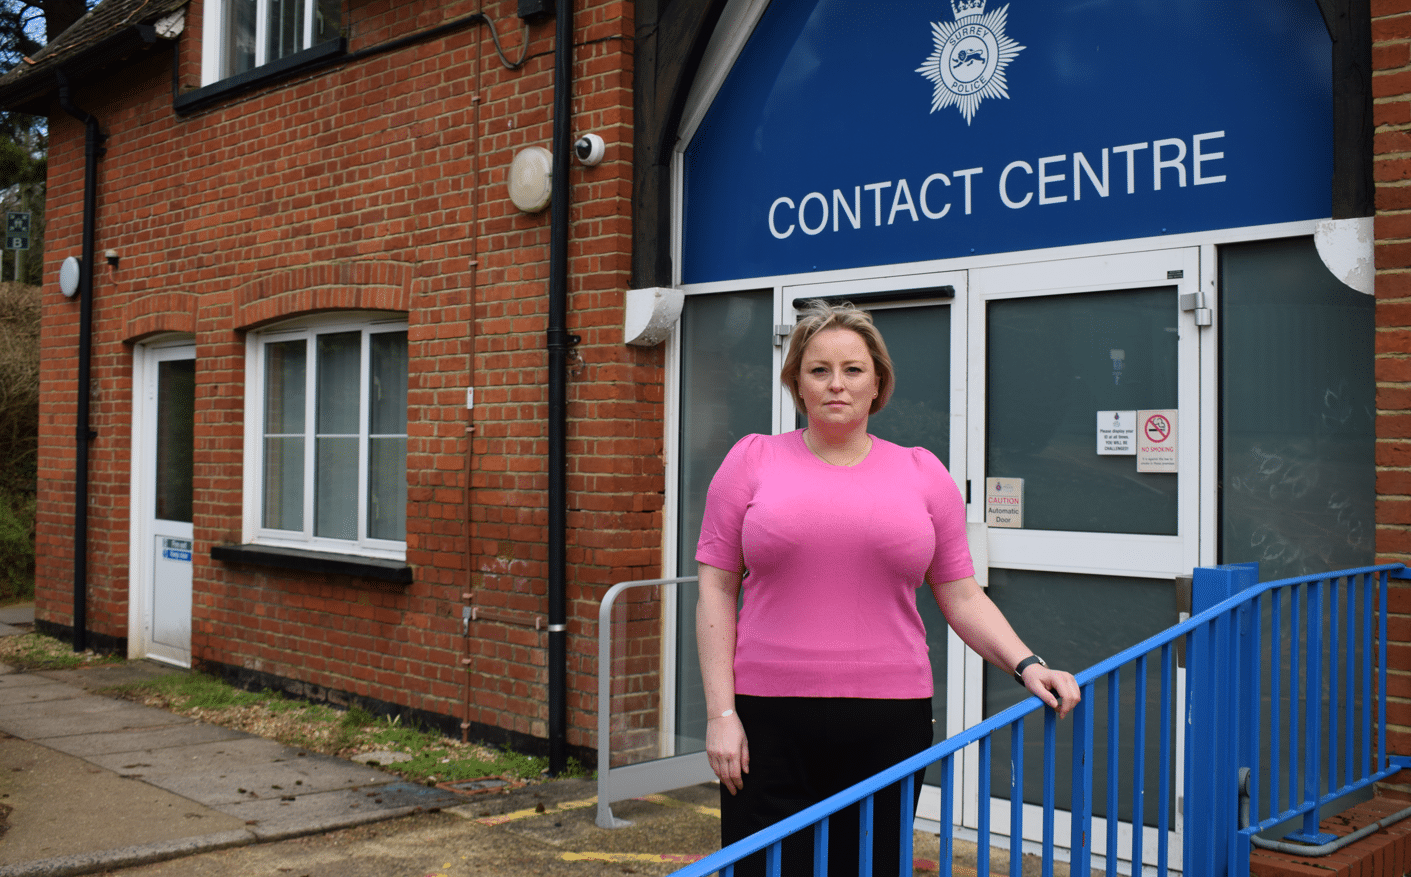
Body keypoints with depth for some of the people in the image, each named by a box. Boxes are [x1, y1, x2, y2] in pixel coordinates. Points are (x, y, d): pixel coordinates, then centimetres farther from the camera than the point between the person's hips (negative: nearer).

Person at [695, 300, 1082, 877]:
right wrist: (721, 712, -5)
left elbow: (962, 596, 11)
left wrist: (1026, 664, -4)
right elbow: (716, 592, 3)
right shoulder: (752, 461, 5)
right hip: (769, 720, -1)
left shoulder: (923, 474, 10)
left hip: (887, 721, 1)